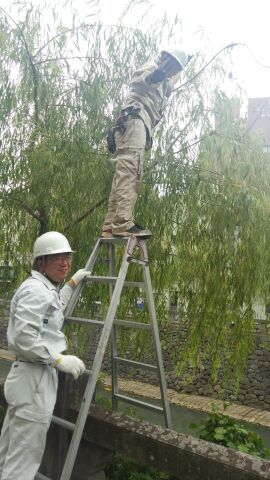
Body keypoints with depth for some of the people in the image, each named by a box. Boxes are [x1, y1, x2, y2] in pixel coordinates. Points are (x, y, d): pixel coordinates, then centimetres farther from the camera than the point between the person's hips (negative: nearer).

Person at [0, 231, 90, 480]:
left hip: (33, 376, 11)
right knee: (24, 459, 0)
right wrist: (59, 360, -22)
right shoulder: (35, 289, -17)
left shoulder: (46, 288, 15)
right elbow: (23, 337, -26)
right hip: (34, 378, -11)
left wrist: (72, 284, 33)